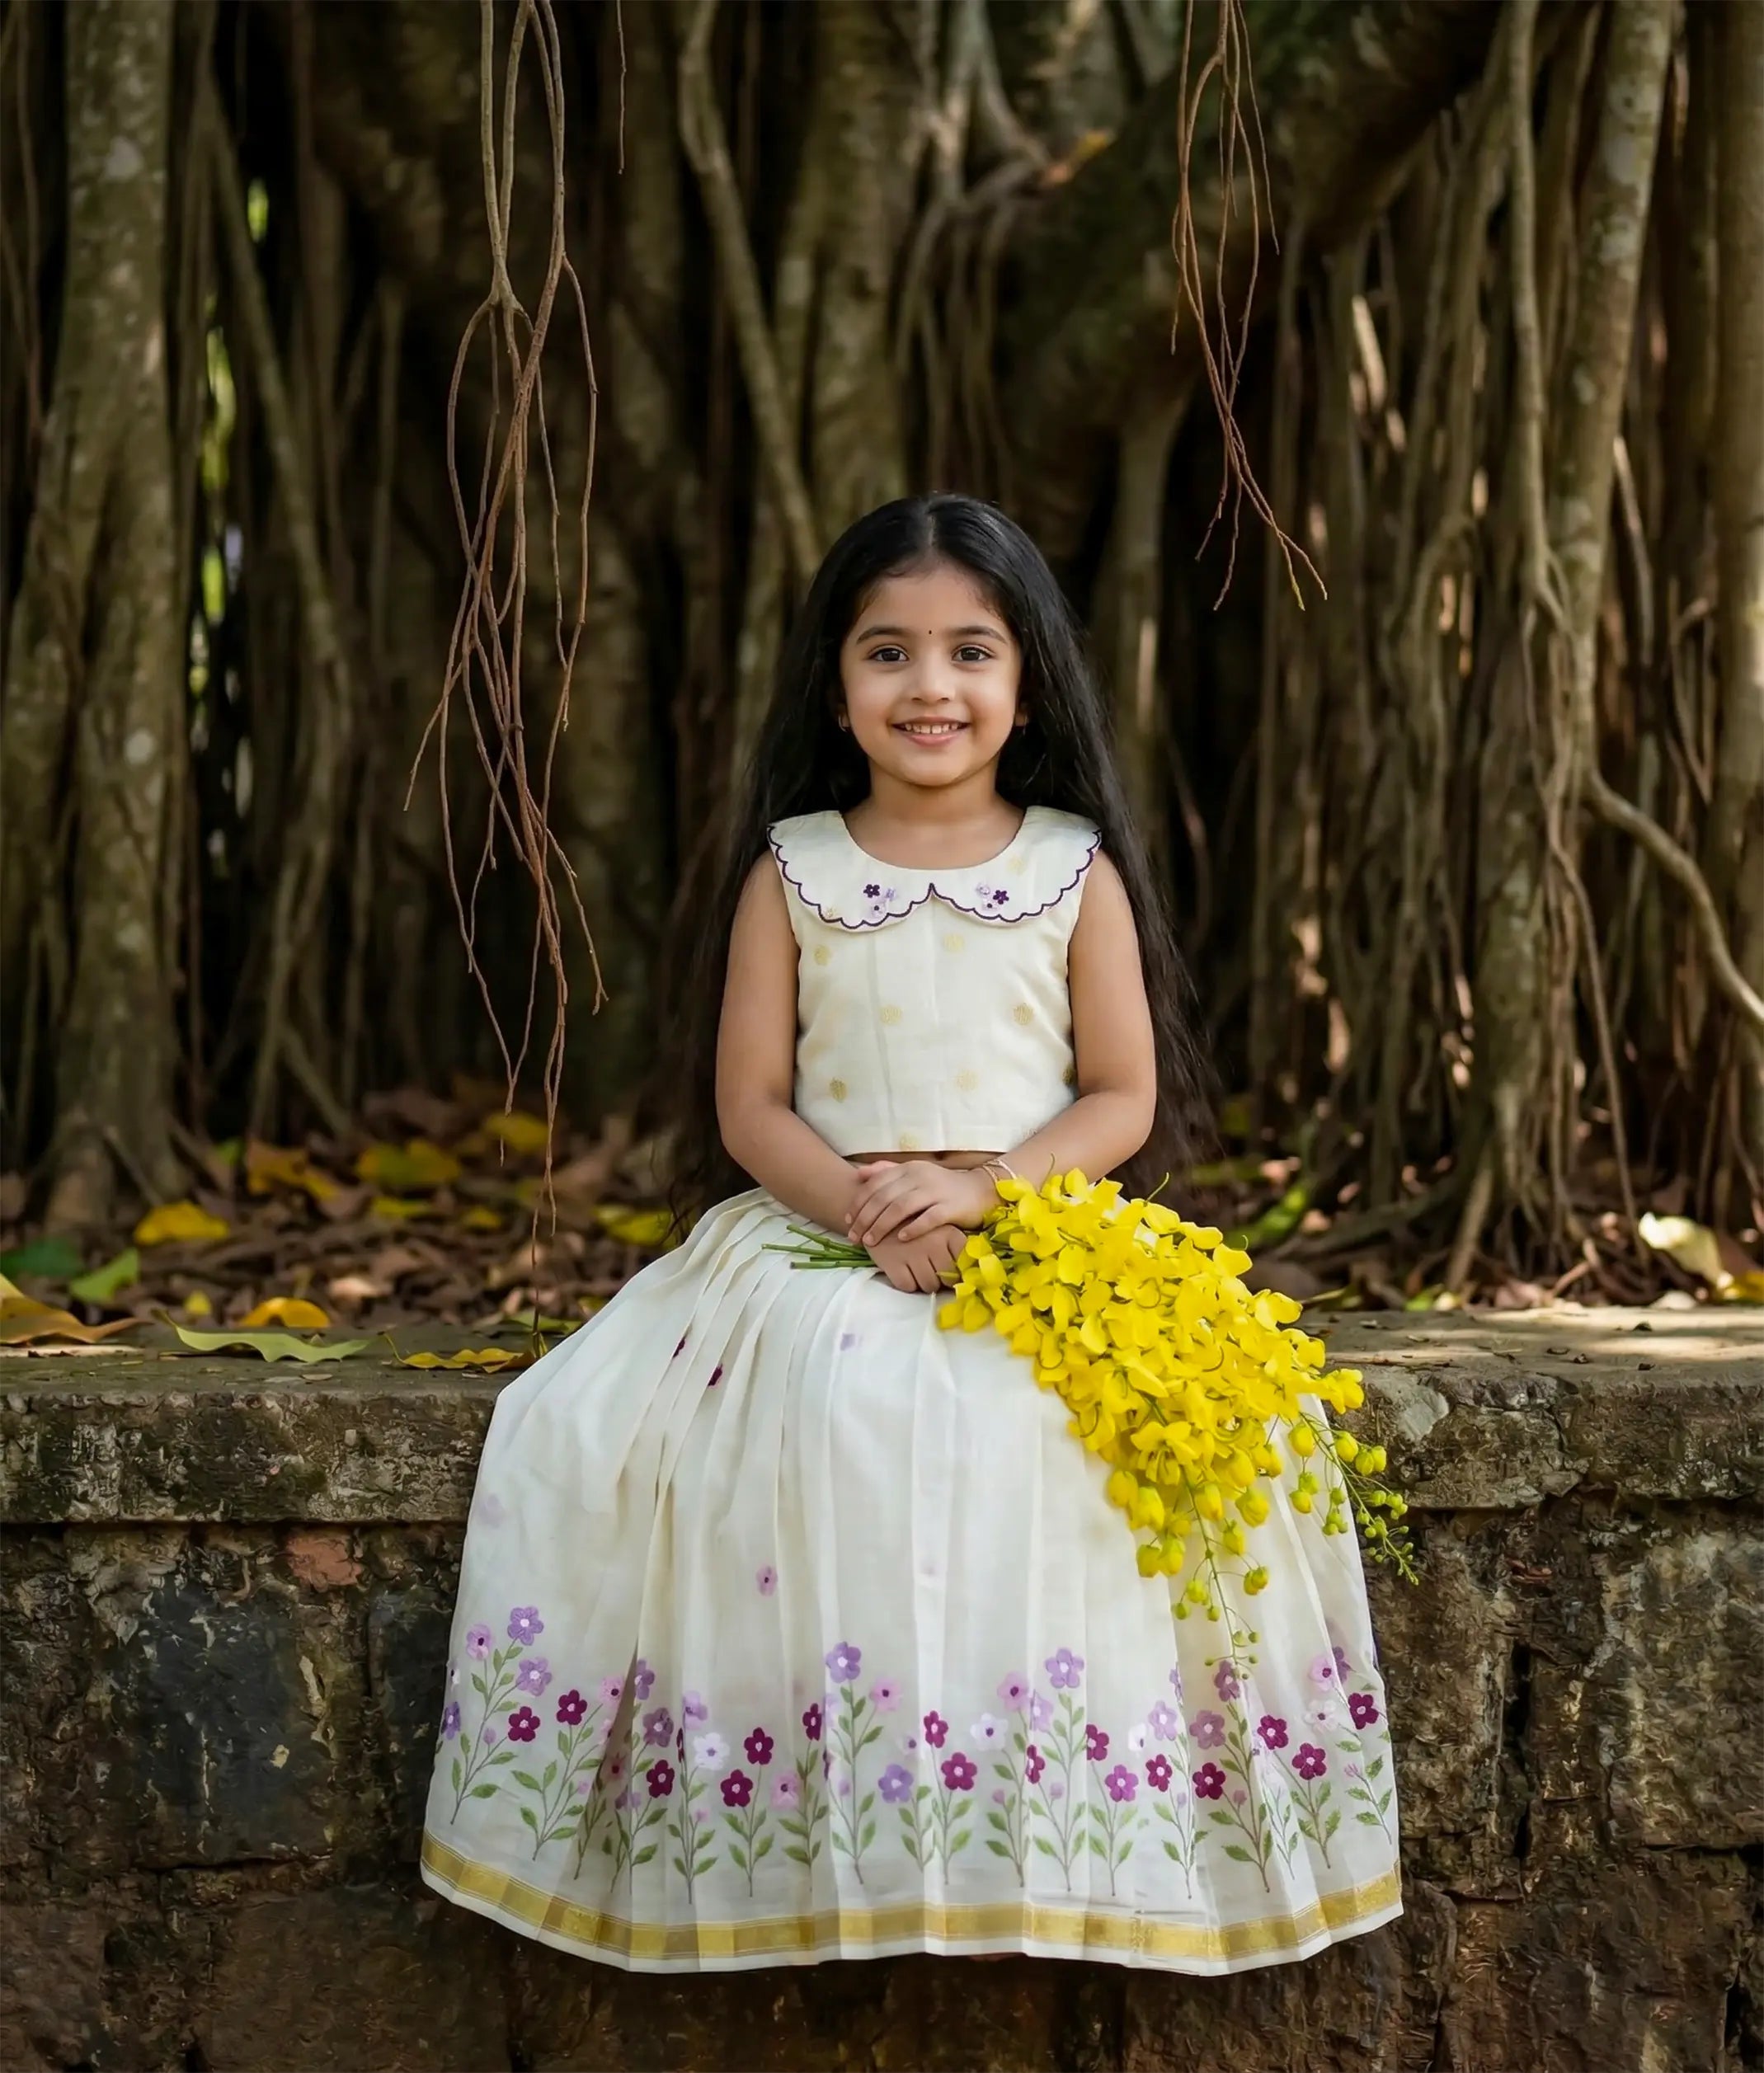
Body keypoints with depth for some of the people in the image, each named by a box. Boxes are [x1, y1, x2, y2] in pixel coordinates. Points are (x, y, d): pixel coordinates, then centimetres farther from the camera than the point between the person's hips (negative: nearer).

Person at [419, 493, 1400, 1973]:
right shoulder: (793, 870, 8)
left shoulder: (1076, 868, 7)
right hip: (816, 1242, 1)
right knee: (825, 1416, -30)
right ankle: (816, 1829, -18)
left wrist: (982, 1186, -15)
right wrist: (860, 1205, -15)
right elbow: (748, 1104, 4)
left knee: (1021, 1427, -31)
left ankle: (1044, 1822, -16)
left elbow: (1124, 1099, 3)